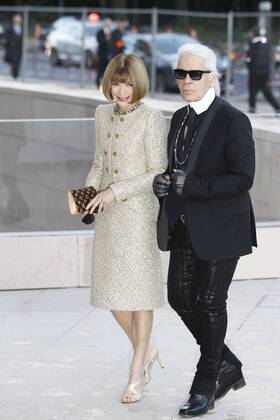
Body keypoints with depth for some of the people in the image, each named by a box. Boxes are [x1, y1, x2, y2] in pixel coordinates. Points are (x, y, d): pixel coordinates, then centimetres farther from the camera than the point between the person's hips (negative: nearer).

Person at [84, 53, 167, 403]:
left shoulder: (152, 119, -12)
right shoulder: (103, 114, 7)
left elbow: (158, 173, -13)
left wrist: (115, 191, -19)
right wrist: (90, 188, -1)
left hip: (140, 212, -6)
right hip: (107, 214, 6)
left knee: (139, 292, 1)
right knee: (111, 290, 10)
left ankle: (136, 376, 10)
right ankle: (146, 351, 32)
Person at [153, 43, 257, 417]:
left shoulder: (232, 121, -14)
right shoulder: (179, 118, 9)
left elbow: (242, 178, -18)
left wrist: (191, 185, -25)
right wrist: (164, 183, -3)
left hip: (219, 229, -7)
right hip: (186, 228, 7)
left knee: (210, 303, 2)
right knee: (180, 297, 8)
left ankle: (205, 386, 16)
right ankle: (227, 366, 27)